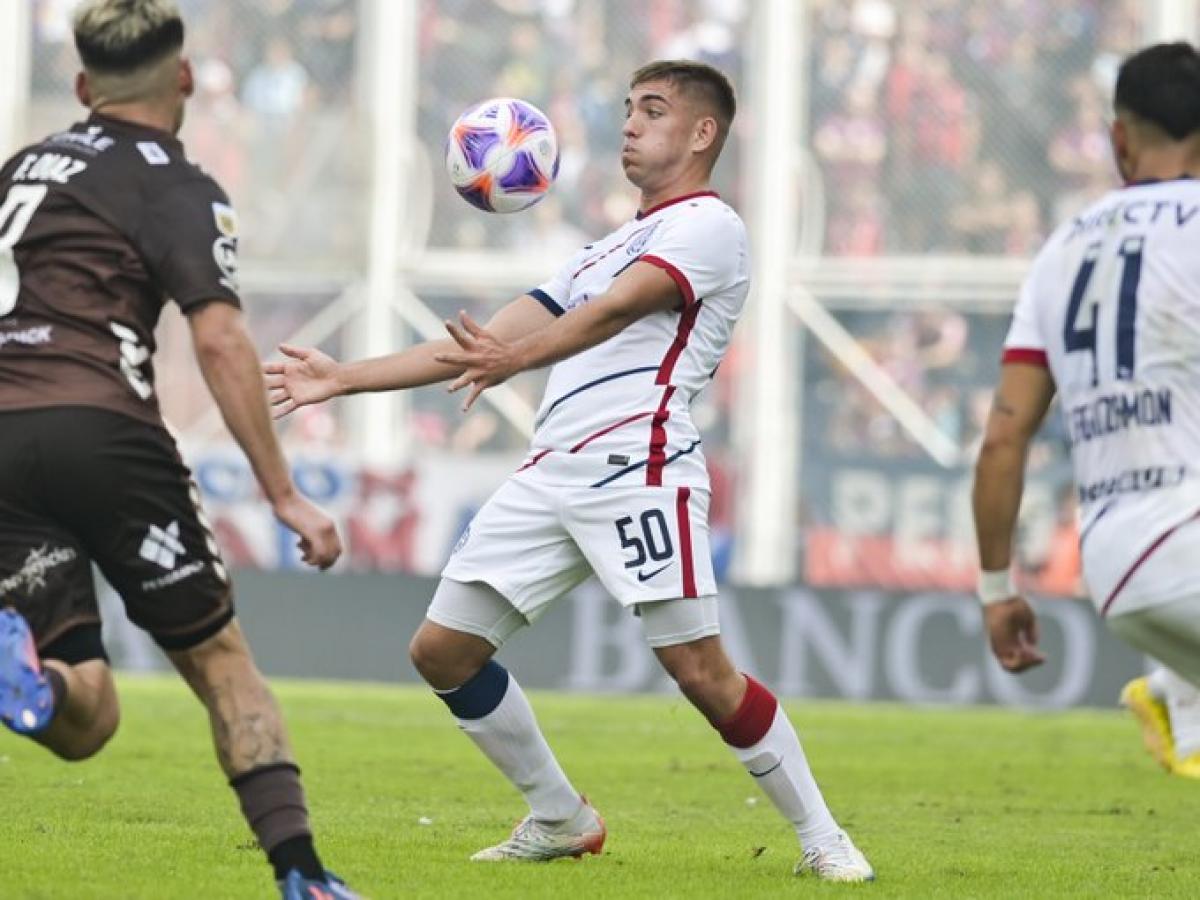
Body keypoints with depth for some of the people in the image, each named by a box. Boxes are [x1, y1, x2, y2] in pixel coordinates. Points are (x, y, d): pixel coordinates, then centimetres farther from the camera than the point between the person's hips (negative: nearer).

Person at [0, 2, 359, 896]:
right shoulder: (178, 189, 4)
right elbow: (220, 339, -7)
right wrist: (284, 495, -7)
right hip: (100, 426, -4)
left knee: (83, 721, -1)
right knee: (220, 661, 10)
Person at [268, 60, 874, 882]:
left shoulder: (707, 225, 1)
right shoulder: (613, 249, 27)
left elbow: (615, 311, -18)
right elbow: (483, 342, 27)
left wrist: (514, 359, -35)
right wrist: (343, 378, 22)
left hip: (639, 467, -9)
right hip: (551, 474, 9)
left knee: (700, 671, -16)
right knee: (442, 650, 4)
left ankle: (821, 837, -2)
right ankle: (560, 820, 17)